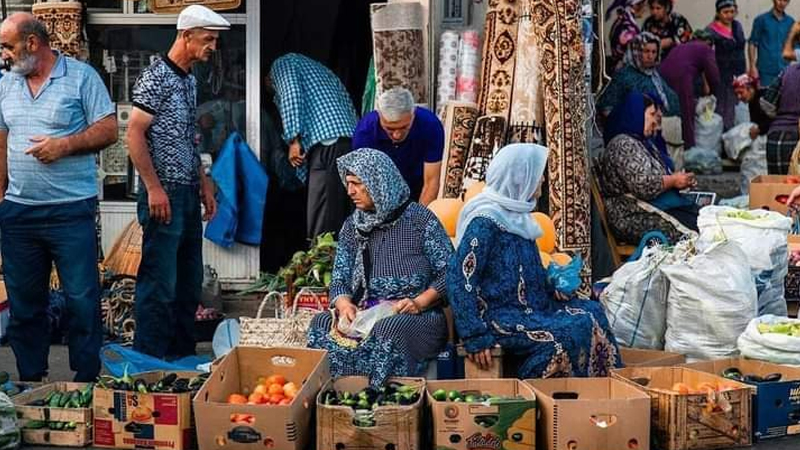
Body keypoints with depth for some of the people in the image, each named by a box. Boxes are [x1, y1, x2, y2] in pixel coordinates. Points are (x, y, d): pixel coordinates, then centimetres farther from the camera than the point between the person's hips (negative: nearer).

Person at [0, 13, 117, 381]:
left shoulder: (81, 77, -3)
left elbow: (108, 130, -5)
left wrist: (65, 145, -18)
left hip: (71, 210, -5)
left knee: (82, 300, -2)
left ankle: (87, 382, 8)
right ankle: (30, 382, 22)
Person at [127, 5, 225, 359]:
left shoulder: (189, 80, 15)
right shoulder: (155, 78, -12)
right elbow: (134, 134, -16)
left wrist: (204, 183, 18)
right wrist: (154, 188, -19)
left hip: (188, 194, 9)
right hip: (164, 195, -9)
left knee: (190, 281, 13)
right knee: (160, 283, -5)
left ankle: (183, 356, 23)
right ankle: (150, 363, 3)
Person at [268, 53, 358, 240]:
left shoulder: (282, 64, 17)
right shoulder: (320, 70, 38)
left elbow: (291, 94, -4)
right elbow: (348, 103, 26)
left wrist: (294, 139, -9)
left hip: (327, 142, -8)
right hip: (352, 142, 8)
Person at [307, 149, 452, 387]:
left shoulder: (419, 219, 0)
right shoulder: (352, 226, 15)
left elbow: (449, 271, -2)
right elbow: (339, 280, 13)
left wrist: (419, 302, -15)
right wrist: (343, 304, -10)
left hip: (415, 317, -4)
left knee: (387, 330, -38)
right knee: (321, 323, -26)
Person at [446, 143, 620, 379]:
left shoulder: (517, 215, 13)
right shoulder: (485, 221, -15)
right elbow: (459, 278, -20)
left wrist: (552, 285, 10)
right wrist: (475, 337, -24)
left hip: (530, 306, 9)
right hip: (500, 317, -9)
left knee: (593, 311, -5)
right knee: (567, 334, -24)